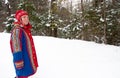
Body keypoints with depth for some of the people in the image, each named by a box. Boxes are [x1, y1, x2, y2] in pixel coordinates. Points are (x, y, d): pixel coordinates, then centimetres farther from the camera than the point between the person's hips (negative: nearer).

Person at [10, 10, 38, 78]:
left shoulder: (26, 30, 12)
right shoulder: (17, 30, -17)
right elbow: (16, 47, -22)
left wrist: (32, 60, 24)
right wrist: (18, 62, -25)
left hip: (28, 59, 10)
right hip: (23, 60, -10)